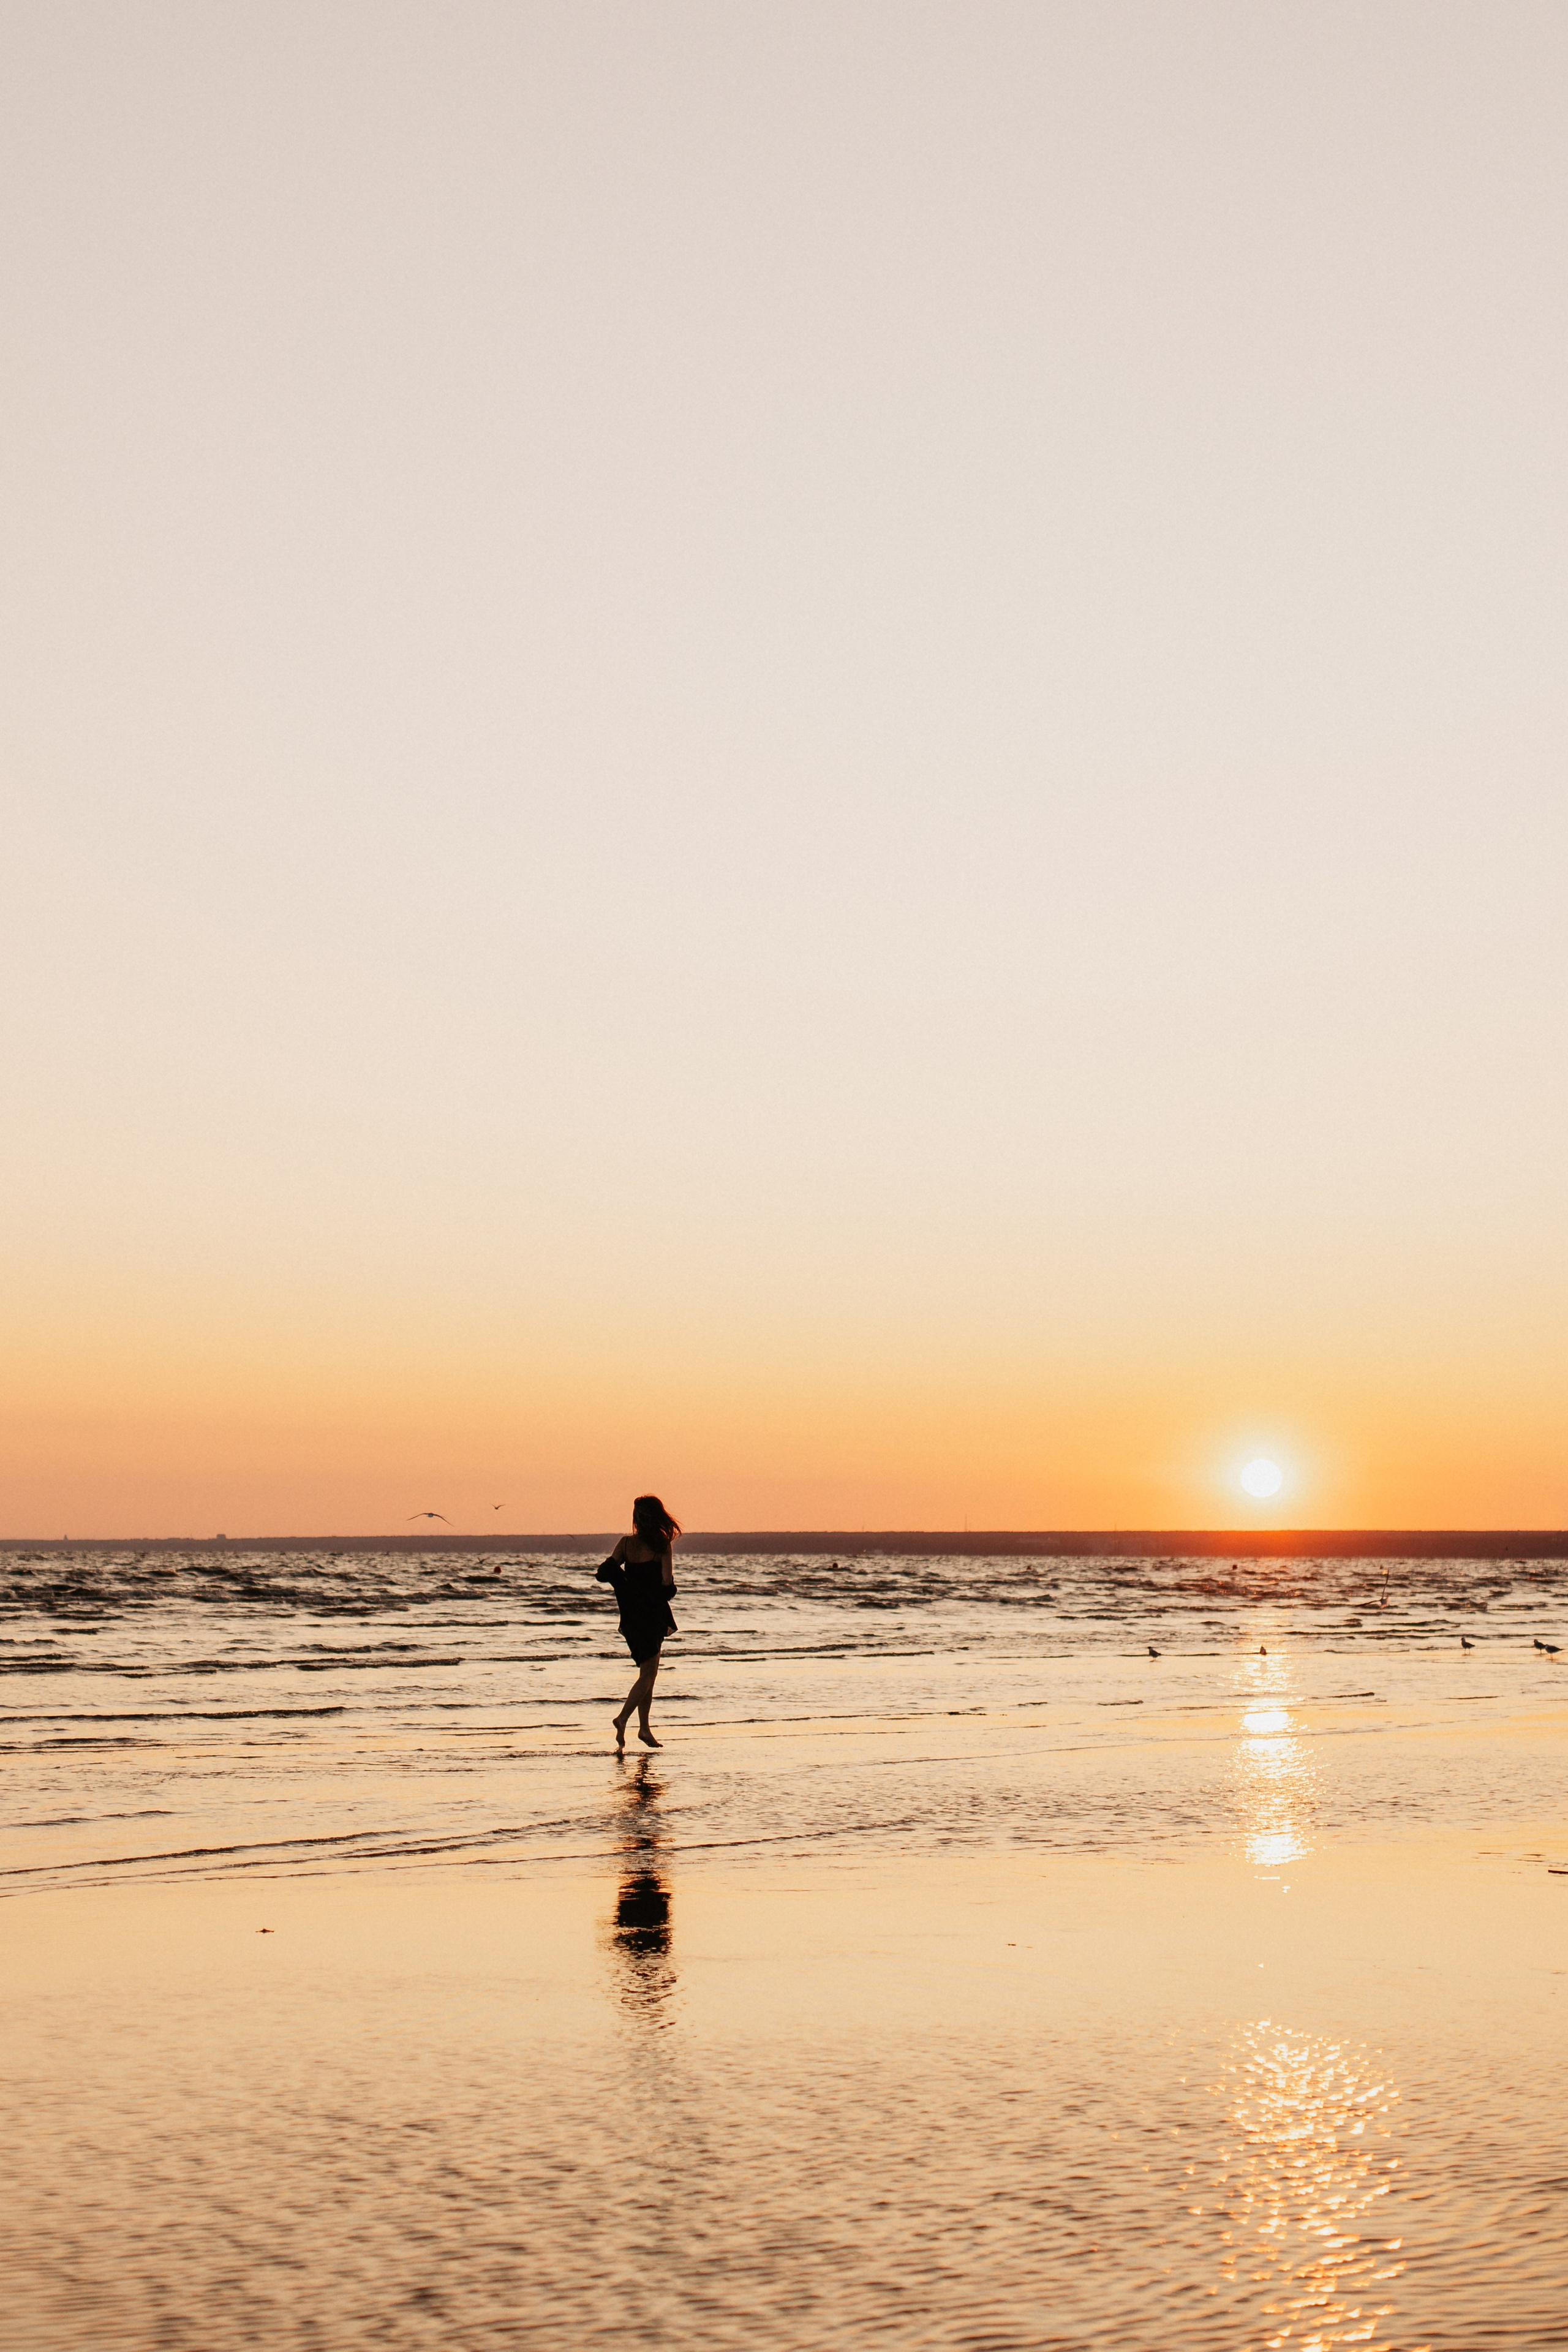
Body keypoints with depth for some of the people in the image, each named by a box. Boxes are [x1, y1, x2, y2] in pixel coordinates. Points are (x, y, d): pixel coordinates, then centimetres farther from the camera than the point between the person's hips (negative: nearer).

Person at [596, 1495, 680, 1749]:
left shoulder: (626, 1543, -1)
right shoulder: (663, 1546, -11)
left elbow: (606, 1573, -7)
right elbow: (667, 1584, -16)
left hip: (631, 1614, 5)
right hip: (653, 1613, -5)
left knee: (648, 1672, 16)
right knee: (648, 1674, 0)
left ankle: (644, 1728, 16)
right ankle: (623, 1718, -18)